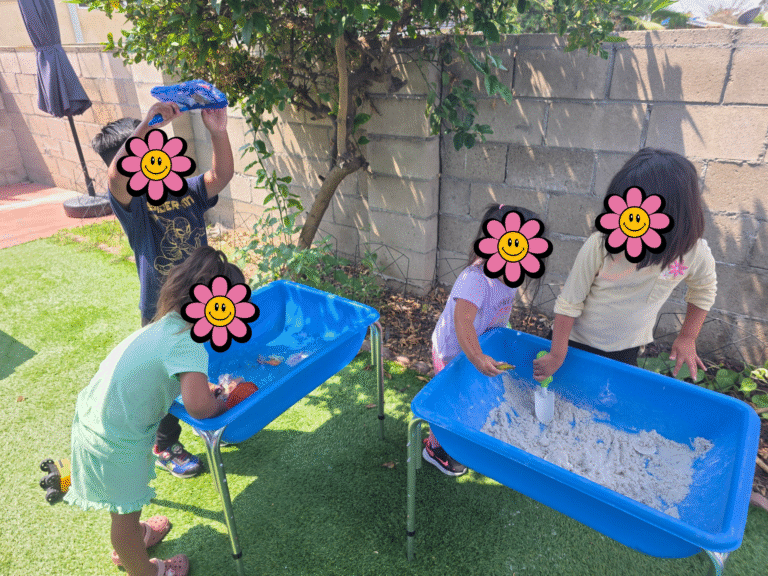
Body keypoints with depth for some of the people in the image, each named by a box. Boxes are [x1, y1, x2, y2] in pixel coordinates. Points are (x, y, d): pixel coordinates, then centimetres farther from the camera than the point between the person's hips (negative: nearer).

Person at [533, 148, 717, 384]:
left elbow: (704, 289, 5)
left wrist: (687, 338, 7)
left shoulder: (693, 252, -20)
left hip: (626, 351, 2)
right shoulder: (599, 246, -29)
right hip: (574, 340, -2)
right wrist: (557, 355, -12)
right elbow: (568, 303, -17)